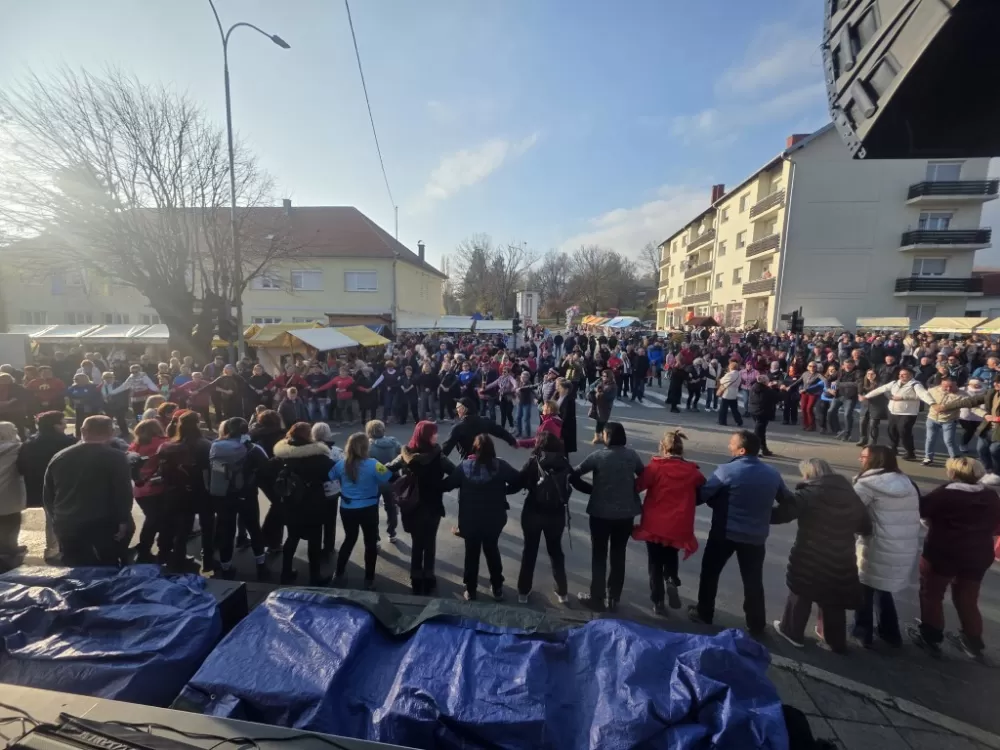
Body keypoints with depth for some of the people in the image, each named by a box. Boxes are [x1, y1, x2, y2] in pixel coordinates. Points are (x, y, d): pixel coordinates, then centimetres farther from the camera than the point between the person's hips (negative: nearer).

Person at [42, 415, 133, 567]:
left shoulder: (58, 457, 9)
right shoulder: (116, 457, -10)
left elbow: (47, 494, 16)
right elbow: (124, 493, -16)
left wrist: (57, 519, 24)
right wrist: (123, 521, -9)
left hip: (66, 526, 5)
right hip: (103, 525, -5)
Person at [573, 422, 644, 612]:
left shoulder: (598, 456, -16)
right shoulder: (632, 455, -5)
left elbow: (576, 473, -10)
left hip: (601, 513, -3)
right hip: (626, 513, 3)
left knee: (599, 556, 12)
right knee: (618, 556, 15)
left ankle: (597, 598, 22)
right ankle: (613, 599, 26)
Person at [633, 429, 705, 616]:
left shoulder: (655, 467, -13)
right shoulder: (692, 471, -4)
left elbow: (636, 486, -15)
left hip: (654, 525, -2)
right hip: (678, 527, 2)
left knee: (655, 564, 15)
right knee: (671, 558, 28)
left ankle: (658, 603, 19)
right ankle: (672, 580, 4)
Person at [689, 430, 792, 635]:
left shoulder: (727, 470, -18)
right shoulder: (773, 474, 0)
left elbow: (703, 495, -14)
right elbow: (787, 502, 13)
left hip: (724, 533, -4)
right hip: (756, 536, 4)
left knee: (710, 572, 14)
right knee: (753, 580, 16)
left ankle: (704, 613, 25)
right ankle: (756, 624, 27)